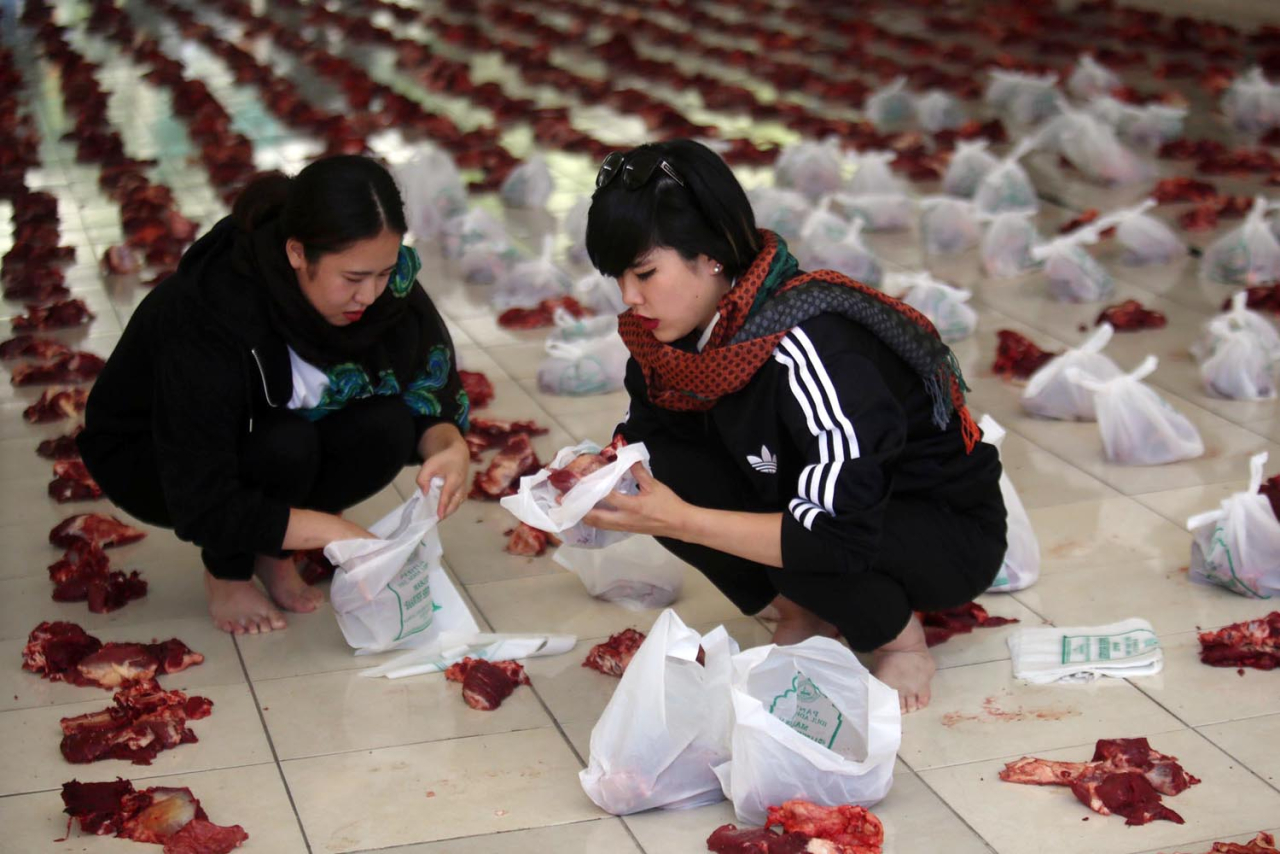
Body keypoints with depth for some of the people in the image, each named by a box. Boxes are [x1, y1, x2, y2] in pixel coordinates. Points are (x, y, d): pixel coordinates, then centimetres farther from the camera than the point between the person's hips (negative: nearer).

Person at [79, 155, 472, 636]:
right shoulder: (210, 313, -37)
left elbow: (430, 397, -9)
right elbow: (204, 508, -35)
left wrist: (450, 447, -31)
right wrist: (336, 533, -38)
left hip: (269, 435, 5)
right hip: (145, 459, -5)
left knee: (385, 428, -23)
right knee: (285, 447, -35)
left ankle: (273, 555, 2)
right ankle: (226, 571, -4)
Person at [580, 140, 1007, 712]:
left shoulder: (811, 348, -33)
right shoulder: (681, 328, -10)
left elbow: (837, 533, -38)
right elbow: (646, 432, 5)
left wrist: (682, 521, -37)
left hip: (953, 533, -7)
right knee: (663, 469, -17)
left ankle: (901, 639, -5)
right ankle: (804, 614, 3)